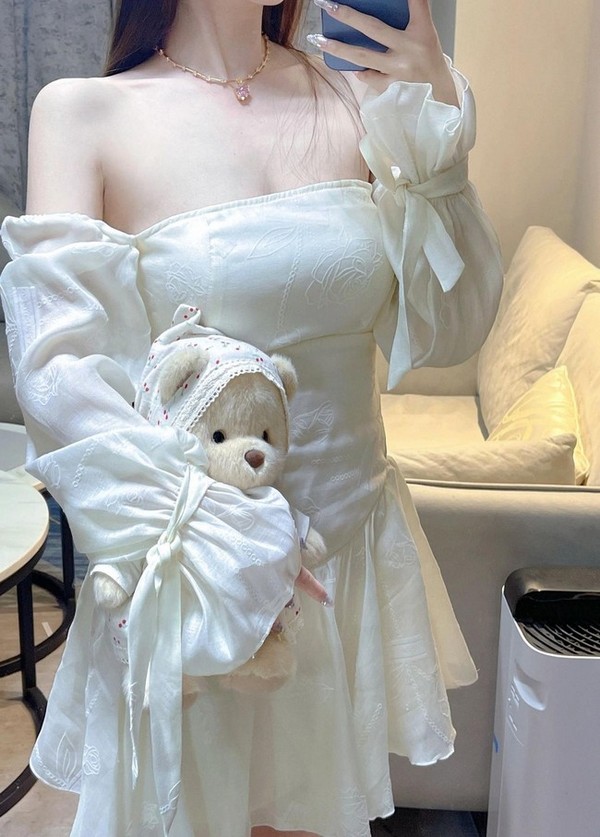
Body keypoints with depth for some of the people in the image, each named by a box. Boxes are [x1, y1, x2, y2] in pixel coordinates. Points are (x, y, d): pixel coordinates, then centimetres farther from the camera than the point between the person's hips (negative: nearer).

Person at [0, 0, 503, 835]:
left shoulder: (358, 96, -1)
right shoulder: (83, 112, -8)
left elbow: (445, 333, -4)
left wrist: (434, 126, -14)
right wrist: (175, 542, -30)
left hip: (353, 544, 3)